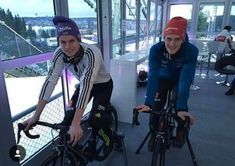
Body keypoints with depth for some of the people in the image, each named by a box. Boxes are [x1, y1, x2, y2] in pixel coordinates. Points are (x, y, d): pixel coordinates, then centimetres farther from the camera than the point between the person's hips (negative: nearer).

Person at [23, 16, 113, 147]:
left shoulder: (91, 53, -37)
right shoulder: (60, 54, -22)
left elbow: (87, 85, -44)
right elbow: (50, 81, -22)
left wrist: (76, 124, -49)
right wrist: (36, 115, -24)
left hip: (103, 85, -4)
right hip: (85, 85, 4)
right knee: (68, 120, -4)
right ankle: (74, 147, 21)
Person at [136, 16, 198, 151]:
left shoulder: (191, 51, -34)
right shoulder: (156, 49, -31)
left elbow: (185, 79, -40)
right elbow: (152, 75, -37)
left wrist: (181, 108, -47)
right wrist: (148, 103, -44)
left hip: (179, 80, 0)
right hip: (163, 79, 1)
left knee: (180, 104, -16)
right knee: (155, 107, -7)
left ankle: (181, 131, 16)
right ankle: (154, 134, 21)